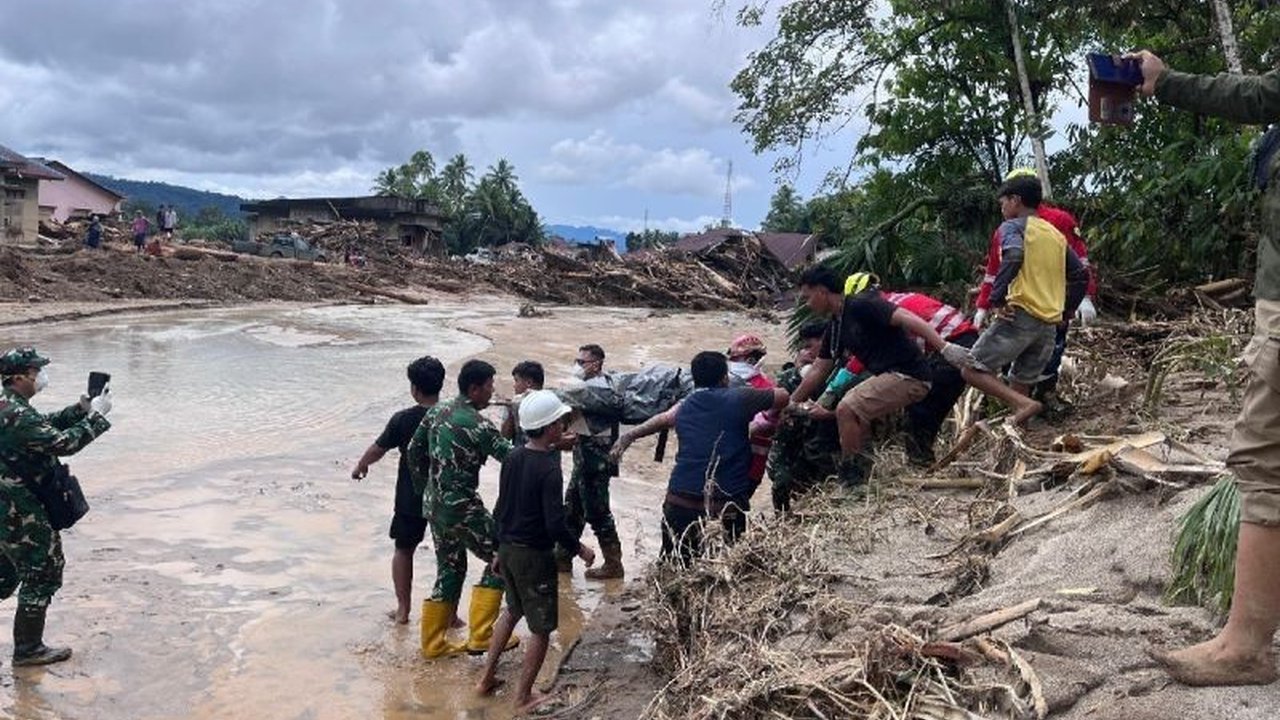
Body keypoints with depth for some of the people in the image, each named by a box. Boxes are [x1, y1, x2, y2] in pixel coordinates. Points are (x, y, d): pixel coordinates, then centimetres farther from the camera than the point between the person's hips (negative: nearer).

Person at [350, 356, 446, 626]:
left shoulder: (403, 420, -13)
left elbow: (378, 449, -1)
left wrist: (360, 466, 19)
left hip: (411, 499, -1)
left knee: (404, 551, 18)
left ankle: (402, 610, 23)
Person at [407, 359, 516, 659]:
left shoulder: (438, 411, 5)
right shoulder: (478, 425, -20)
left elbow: (414, 450, 14)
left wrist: (425, 489, 24)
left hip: (434, 506, 8)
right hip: (462, 509, -8)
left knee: (450, 570, 19)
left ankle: (433, 643, 25)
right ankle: (480, 637, 4)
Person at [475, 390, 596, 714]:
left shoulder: (513, 458, 1)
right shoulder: (549, 469, -22)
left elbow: (500, 509, 9)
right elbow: (555, 524, -24)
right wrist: (580, 549, -8)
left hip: (507, 549, 8)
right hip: (534, 555, -8)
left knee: (513, 610, 29)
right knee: (541, 628, 8)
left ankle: (486, 678, 34)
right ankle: (523, 697, 18)